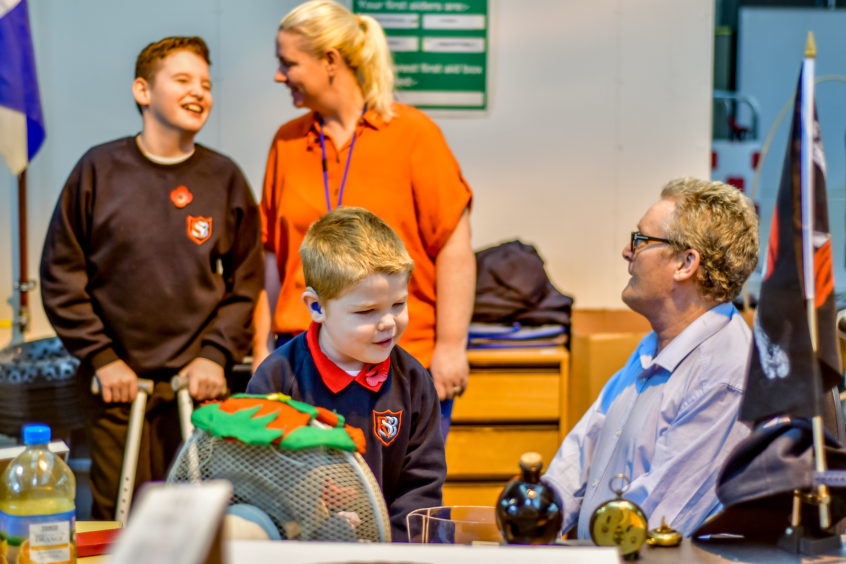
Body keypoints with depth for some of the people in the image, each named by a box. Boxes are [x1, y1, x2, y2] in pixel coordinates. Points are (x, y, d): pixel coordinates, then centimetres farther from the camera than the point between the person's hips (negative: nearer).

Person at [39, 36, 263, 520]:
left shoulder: (225, 178, 5)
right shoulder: (99, 170, 1)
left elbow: (246, 280, 9)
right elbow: (61, 275, 2)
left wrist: (217, 354, -3)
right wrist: (100, 357, -4)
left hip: (199, 386, 1)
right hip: (117, 386, -1)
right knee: (117, 517, 2)